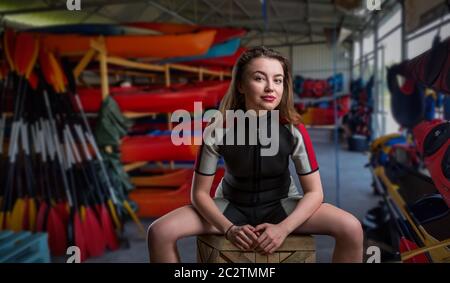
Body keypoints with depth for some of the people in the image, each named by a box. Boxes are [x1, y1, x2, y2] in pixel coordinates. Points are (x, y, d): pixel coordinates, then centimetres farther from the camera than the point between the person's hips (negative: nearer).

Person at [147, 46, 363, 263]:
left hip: (281, 205, 1)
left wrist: (283, 228, -26)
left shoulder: (293, 130, -20)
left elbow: (314, 191, -13)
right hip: (232, 206, 0)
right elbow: (200, 192, -13)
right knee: (159, 232, -21)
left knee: (351, 228, -21)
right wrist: (229, 229, -26)